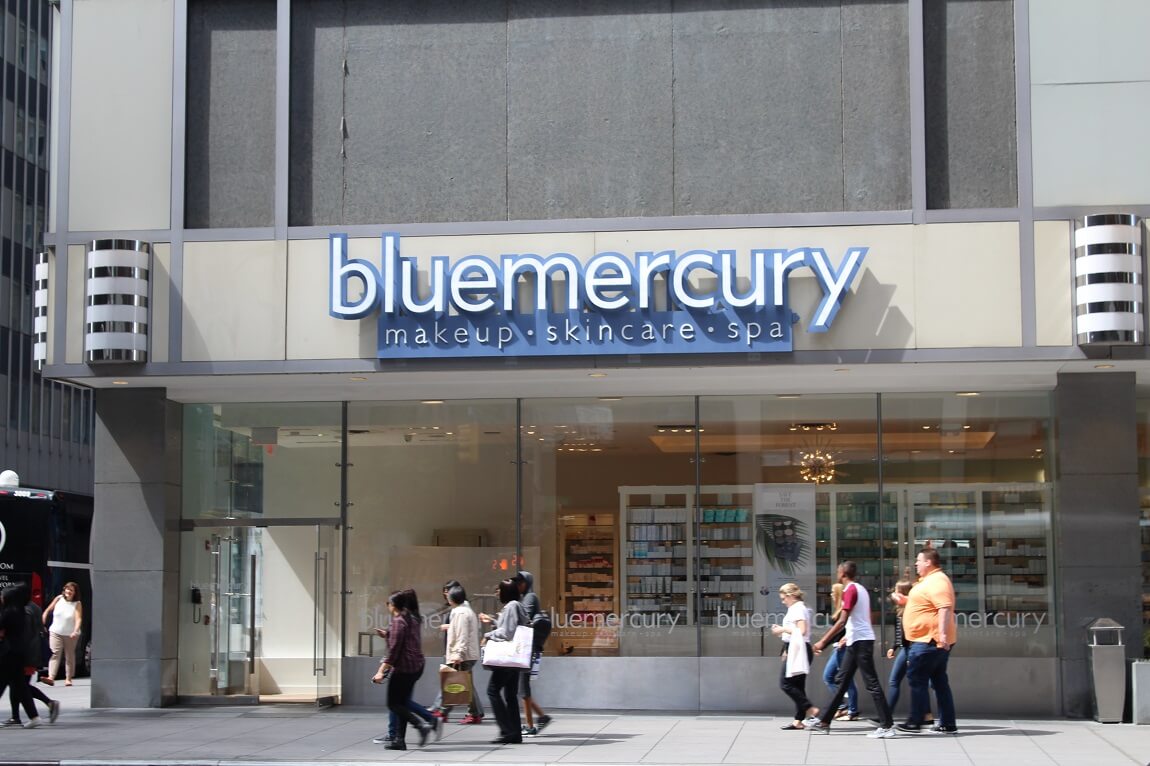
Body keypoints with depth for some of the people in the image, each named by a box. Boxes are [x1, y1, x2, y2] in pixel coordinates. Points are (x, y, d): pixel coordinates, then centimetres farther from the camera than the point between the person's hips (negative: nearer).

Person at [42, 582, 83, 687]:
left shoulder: (77, 604, -10)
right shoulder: (59, 599, -2)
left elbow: (78, 619, -21)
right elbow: (48, 610, 9)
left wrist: (75, 631, -36)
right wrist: (42, 622, 7)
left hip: (70, 635, -1)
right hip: (56, 632, 1)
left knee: (69, 656, 8)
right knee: (55, 654, -12)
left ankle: (68, 678, 17)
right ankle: (51, 678, -22)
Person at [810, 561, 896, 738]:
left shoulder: (850, 590, -13)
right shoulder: (861, 589, 15)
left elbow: (842, 620, -20)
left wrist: (823, 641, -19)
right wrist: (849, 635, 31)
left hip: (860, 641, -10)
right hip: (857, 640, 10)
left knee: (872, 683, -9)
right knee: (842, 681, 12)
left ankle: (887, 726, -10)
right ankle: (824, 722, 16)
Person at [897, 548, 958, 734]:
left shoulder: (937, 581, -16)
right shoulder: (930, 580, 18)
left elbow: (945, 608, -28)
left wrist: (943, 634, -35)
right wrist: (904, 600, 35)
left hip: (930, 641, -11)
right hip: (930, 640, 11)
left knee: (916, 679, -6)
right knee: (939, 682, 10)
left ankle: (916, 722, -3)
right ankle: (947, 723, 11)